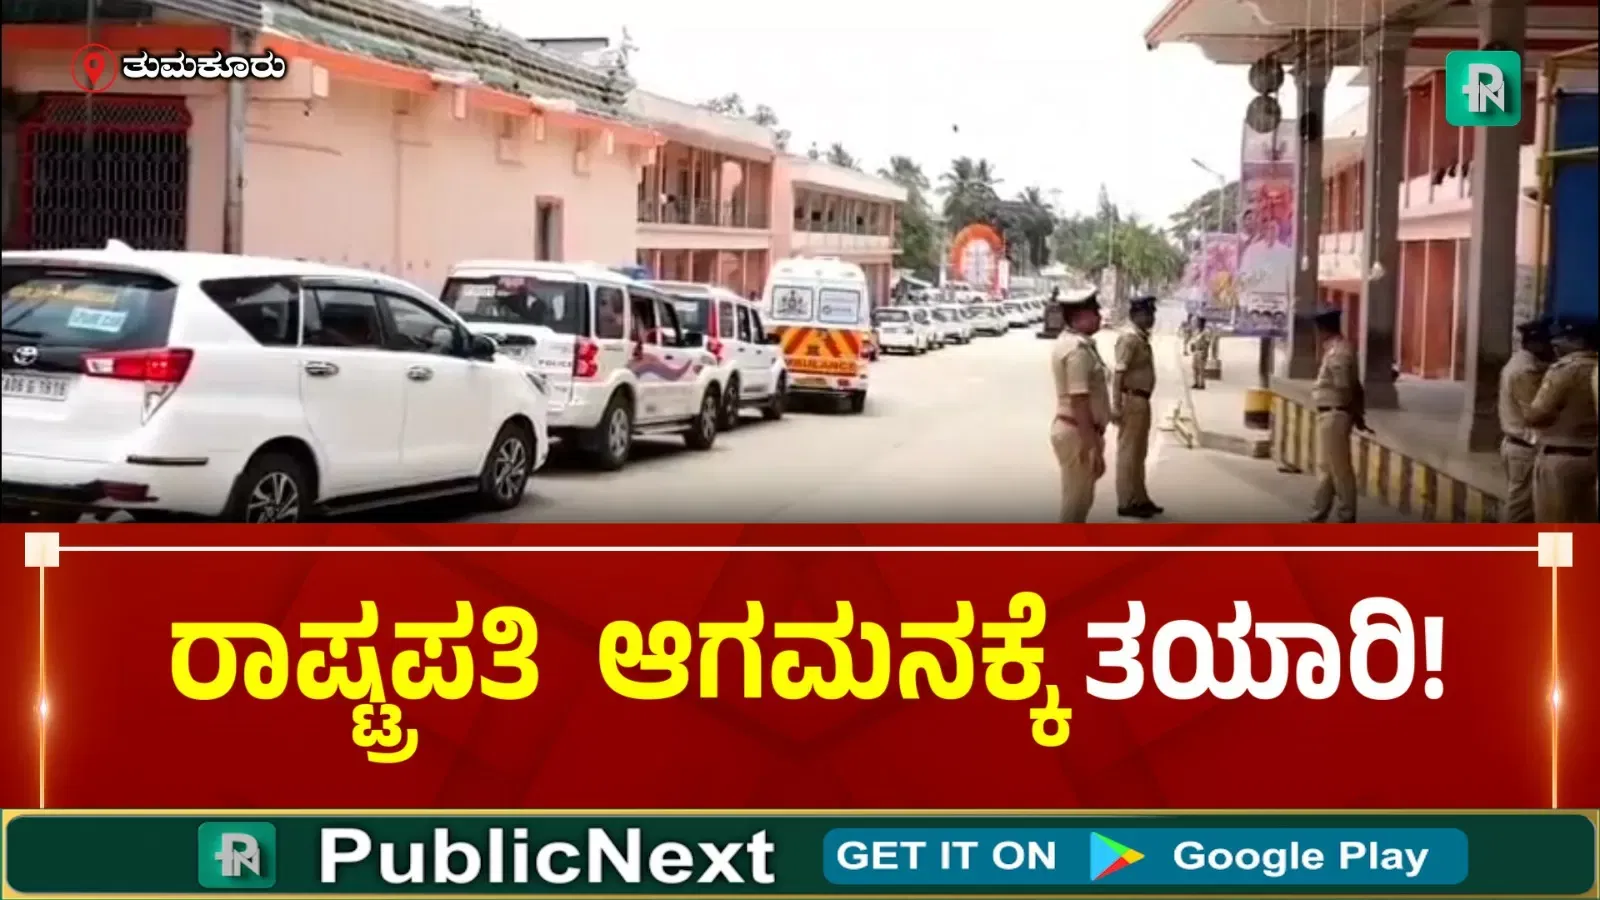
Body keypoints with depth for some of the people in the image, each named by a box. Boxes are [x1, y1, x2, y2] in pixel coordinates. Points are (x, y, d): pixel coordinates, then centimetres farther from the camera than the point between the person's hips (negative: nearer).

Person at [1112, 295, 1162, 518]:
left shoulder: (1141, 337, 13)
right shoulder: (1129, 337, -16)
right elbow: (1118, 373, -22)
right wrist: (1116, 405, -26)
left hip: (1140, 400, 10)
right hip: (1131, 400, -10)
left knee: (1139, 453, 17)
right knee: (1128, 452, -3)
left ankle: (1139, 499, 27)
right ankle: (1127, 503, 3)